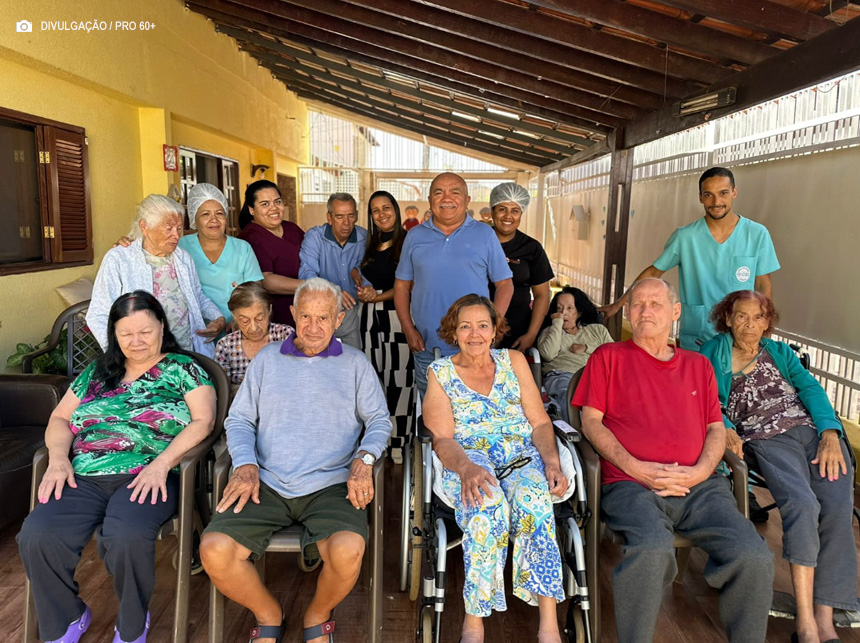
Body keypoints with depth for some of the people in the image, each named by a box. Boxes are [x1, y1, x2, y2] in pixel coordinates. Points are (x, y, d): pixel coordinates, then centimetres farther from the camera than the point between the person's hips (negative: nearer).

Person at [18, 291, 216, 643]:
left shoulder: (183, 368, 7)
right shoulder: (97, 372, 22)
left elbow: (203, 420, -4)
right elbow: (59, 419, 21)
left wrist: (161, 464, -16)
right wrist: (58, 457, 0)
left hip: (148, 478, -4)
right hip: (85, 478, 5)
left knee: (126, 538, -34)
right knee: (36, 537, -23)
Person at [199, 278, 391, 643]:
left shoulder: (355, 364, 11)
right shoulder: (267, 359, 15)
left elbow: (380, 420, 7)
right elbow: (239, 420, 13)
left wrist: (364, 459, -13)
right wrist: (245, 465, -5)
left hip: (329, 485, -2)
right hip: (266, 483, 2)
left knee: (348, 550, -30)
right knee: (214, 550, -21)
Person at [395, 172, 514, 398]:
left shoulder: (484, 234, 3)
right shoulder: (415, 237, 7)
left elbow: (504, 284, 3)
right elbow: (402, 285, 9)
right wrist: (409, 330, -1)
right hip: (426, 348, 2)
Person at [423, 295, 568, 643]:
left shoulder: (514, 361, 14)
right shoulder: (440, 372, 8)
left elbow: (540, 422, 9)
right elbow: (442, 439, -3)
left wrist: (552, 460, -10)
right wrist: (466, 468, -24)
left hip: (522, 456, 2)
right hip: (467, 459, -1)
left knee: (533, 497, -33)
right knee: (487, 504, -35)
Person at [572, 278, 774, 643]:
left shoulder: (698, 366, 24)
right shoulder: (609, 357, 13)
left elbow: (717, 428, 18)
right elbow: (591, 422, 5)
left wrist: (700, 471, -3)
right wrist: (634, 468, -8)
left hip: (698, 486, 4)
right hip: (631, 485, -3)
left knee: (755, 559, -21)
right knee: (652, 551, -34)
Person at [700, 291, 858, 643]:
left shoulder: (780, 351, 26)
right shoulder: (714, 353, 18)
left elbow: (810, 388, 11)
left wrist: (829, 433, -7)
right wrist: (725, 428, -15)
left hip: (813, 429, 3)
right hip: (767, 438, -3)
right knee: (802, 504, -30)